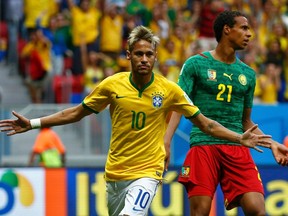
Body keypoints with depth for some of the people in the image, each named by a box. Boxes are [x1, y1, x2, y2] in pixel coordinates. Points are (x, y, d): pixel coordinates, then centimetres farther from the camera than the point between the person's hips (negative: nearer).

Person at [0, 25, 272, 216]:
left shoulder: (169, 90, -5)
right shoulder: (112, 85, -2)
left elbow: (203, 122, 3)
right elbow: (77, 112, 10)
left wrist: (239, 138, -6)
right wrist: (33, 124, 6)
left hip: (147, 172, -3)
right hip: (114, 173, 3)